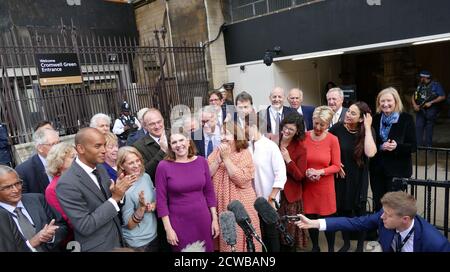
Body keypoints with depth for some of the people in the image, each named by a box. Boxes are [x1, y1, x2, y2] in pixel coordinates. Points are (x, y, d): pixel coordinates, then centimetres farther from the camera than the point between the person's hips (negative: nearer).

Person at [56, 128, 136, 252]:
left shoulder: (100, 168, -2)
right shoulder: (67, 184, -23)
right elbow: (84, 226, -23)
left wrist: (118, 192, -14)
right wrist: (115, 198, -25)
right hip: (97, 246, -6)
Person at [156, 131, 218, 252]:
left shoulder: (201, 161, -2)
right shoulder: (163, 166, -10)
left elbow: (209, 192, 5)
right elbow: (161, 199, -7)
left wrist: (214, 219, 3)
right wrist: (168, 228, -8)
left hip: (203, 219, 2)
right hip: (179, 222, -2)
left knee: (207, 249, 13)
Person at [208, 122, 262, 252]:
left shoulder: (244, 154, -7)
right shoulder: (216, 153, 6)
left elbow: (241, 179, -20)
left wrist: (226, 158, -17)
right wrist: (219, 159, -14)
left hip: (240, 205, -3)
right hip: (220, 205, 4)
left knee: (239, 237, 6)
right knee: (223, 239, 13)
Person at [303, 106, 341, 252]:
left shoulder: (333, 140, -9)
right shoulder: (304, 137, -6)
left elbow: (336, 166, -5)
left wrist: (320, 172, -19)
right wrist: (306, 172, -15)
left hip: (325, 185, -1)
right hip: (307, 184, 1)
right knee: (310, 218, 11)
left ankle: (331, 248, 32)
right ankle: (315, 246, 35)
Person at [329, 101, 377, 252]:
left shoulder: (366, 132, -10)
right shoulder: (337, 128, -10)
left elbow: (370, 153, -29)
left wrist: (367, 128, -24)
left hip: (358, 178, -1)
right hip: (341, 177, 1)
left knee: (359, 211, 10)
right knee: (342, 210, 12)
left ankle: (360, 245, 34)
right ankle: (346, 243, 35)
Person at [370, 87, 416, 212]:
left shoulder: (406, 119, -5)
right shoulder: (375, 119, 4)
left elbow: (413, 146, -6)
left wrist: (397, 146, -24)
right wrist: (381, 146, -13)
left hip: (398, 170, -3)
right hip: (377, 169, 3)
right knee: (378, 205, 12)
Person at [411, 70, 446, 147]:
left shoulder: (436, 85, -1)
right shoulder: (420, 85, 12)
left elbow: (442, 97, -6)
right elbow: (413, 96, 14)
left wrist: (431, 102, -15)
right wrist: (414, 105, -4)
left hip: (430, 110, -4)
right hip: (420, 109, 4)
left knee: (429, 128, 2)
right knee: (418, 127, -3)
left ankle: (428, 146, 11)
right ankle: (418, 145, 1)